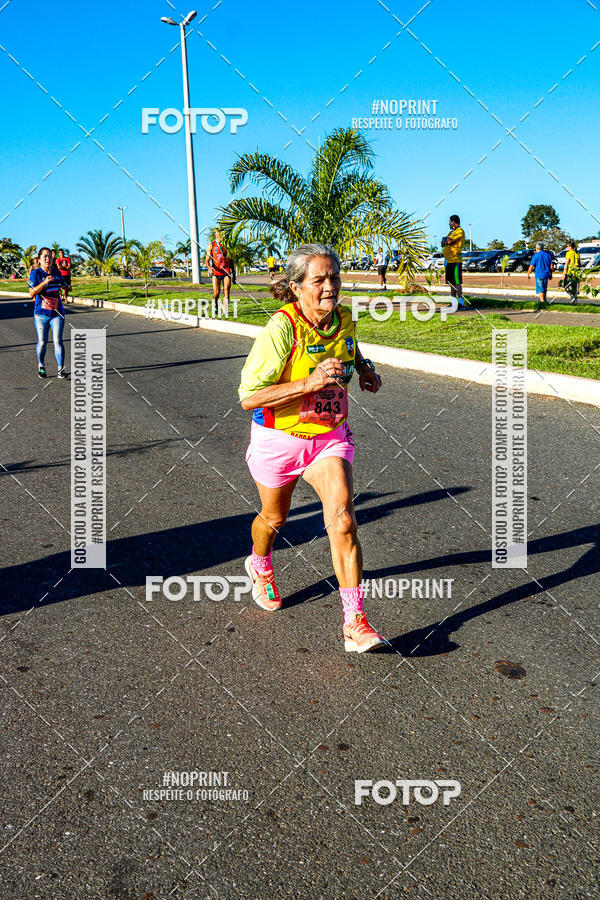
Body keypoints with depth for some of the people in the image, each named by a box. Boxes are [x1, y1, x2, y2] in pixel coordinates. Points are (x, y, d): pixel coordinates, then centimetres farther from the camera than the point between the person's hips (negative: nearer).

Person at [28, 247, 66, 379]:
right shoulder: (36, 273, -6)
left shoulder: (57, 273, 8)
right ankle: (41, 366, 27)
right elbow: (31, 293, -16)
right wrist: (45, 282, -24)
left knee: (58, 341, -6)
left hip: (57, 313, 2)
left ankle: (61, 369, -2)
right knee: (42, 342, 5)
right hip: (41, 314, -2)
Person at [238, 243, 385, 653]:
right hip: (279, 438, -3)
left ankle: (354, 623, -9)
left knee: (343, 519, -16)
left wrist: (366, 369, -3)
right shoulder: (280, 328, -25)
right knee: (274, 518, 19)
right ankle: (260, 566, 55)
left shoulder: (344, 318, -7)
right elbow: (249, 397, -26)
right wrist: (309, 382, -34)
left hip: (330, 436, 3)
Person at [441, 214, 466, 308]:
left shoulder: (460, 231, -6)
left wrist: (445, 241, 4)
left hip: (455, 260, -9)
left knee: (457, 282, -12)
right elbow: (443, 244, 18)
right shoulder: (451, 232, 23)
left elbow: (449, 241, -16)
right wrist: (446, 241, -3)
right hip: (449, 260, 9)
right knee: (451, 282, 10)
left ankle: (461, 302, -14)